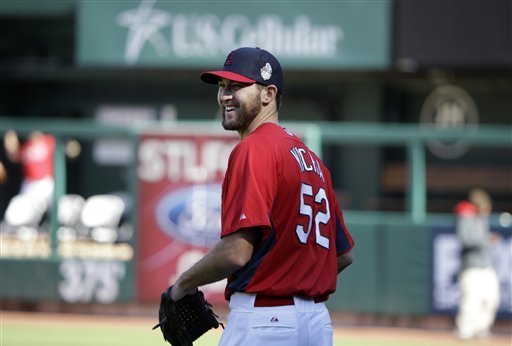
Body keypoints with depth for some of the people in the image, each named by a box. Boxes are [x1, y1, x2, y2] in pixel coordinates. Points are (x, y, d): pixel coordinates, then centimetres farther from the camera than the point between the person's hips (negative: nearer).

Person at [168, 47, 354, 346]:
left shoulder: (254, 150, -11)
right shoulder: (308, 155, 16)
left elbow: (237, 251, -21)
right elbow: (343, 254, 20)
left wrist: (183, 285, -6)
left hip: (262, 319, -9)